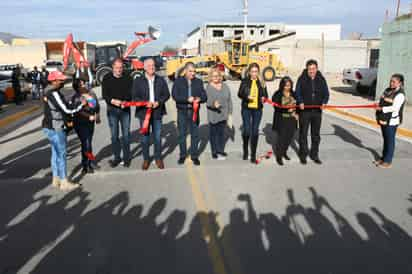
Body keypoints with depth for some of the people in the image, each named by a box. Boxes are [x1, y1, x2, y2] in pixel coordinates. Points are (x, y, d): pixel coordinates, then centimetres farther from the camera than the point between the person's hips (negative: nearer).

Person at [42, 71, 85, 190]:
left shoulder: (49, 92, 11)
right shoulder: (54, 93, -20)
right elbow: (67, 109, -21)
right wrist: (82, 104, -10)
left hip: (50, 127, 10)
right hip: (55, 128, -10)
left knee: (56, 153, 16)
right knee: (61, 154, -2)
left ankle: (56, 179, 26)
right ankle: (64, 182, 5)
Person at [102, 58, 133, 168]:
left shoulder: (128, 78, 2)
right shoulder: (107, 79, 2)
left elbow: (131, 93, -1)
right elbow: (104, 94, -3)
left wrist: (125, 101, -20)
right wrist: (113, 101, -22)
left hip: (125, 110, 0)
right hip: (112, 110, 1)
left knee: (126, 135, 3)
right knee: (114, 135, 6)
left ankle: (126, 158, 15)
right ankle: (117, 157, 17)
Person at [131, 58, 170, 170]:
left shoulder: (161, 80, 6)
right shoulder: (138, 81, 1)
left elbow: (166, 94, 5)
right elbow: (134, 97, -2)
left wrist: (159, 102, -12)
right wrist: (145, 103, -17)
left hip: (157, 112, 1)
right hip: (143, 112, -1)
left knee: (158, 137, 8)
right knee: (145, 137, 6)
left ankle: (158, 158, 23)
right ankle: (146, 159, 20)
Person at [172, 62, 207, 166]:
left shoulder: (199, 82, 8)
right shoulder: (178, 81, 2)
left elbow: (204, 96, 4)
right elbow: (175, 95, -10)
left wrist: (199, 99, -19)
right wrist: (187, 99, -21)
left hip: (194, 111, 1)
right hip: (182, 111, -1)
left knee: (195, 134, 4)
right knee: (182, 134, 6)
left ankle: (194, 156, 16)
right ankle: (182, 155, 20)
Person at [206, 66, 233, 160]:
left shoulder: (225, 86, 6)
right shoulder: (208, 87, -4)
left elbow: (229, 100, 9)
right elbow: (207, 100, -12)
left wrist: (230, 113, 6)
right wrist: (213, 104, -33)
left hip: (223, 115, 3)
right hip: (213, 115, -3)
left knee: (221, 133, 13)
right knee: (213, 133, 4)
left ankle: (221, 151, 26)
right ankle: (214, 152, 15)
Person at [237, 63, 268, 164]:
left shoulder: (261, 82, 6)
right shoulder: (245, 81, 1)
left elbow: (265, 96, 9)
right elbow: (239, 94, 2)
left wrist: (264, 98, -13)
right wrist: (247, 97, -16)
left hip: (258, 109, 1)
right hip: (246, 109, -1)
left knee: (255, 132, 3)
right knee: (247, 130, -5)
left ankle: (253, 155, 12)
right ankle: (245, 151, 23)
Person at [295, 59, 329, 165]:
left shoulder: (321, 79, 5)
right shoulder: (302, 79, -2)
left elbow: (326, 93, 5)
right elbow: (298, 92, -4)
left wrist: (324, 102, -14)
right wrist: (300, 102, -23)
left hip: (317, 111, 3)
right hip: (304, 110, -2)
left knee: (316, 134, 11)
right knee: (303, 133, 5)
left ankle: (314, 154, 24)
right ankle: (303, 154, 18)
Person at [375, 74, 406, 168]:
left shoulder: (400, 94, -15)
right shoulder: (388, 90, 11)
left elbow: (394, 108, -23)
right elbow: (381, 101, 14)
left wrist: (382, 109, -22)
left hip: (392, 121, -8)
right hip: (383, 119, 8)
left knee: (390, 141, 0)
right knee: (385, 139, 18)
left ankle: (388, 162, 9)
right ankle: (383, 158, 30)